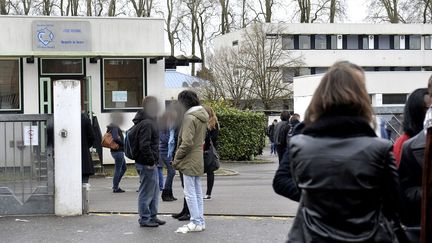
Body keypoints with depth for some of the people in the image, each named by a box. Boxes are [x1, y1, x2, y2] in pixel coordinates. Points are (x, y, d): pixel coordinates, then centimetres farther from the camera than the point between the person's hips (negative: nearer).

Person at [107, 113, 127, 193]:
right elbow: (115, 138, -28)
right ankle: (115, 188, 5)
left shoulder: (115, 127, 15)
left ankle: (115, 185, 19)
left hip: (119, 151, 10)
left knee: (124, 168, 17)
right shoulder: (114, 128, -16)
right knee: (118, 170, -2)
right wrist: (123, 143, -17)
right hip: (118, 151, -10)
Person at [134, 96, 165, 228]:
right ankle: (144, 219, 8)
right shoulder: (146, 124, -18)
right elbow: (144, 145, -24)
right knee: (146, 192, -1)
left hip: (151, 163, 11)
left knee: (154, 191, 17)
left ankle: (153, 217, 26)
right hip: (146, 164, -11)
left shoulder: (151, 121, 16)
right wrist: (151, 161, -20)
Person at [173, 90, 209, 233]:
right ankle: (200, 221, 19)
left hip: (189, 161, -9)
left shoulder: (190, 117, -17)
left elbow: (186, 143, -21)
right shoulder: (202, 116, 11)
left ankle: (196, 223, 2)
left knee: (190, 193, -2)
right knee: (198, 192, 14)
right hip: (199, 160, 9)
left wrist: (176, 159, -10)